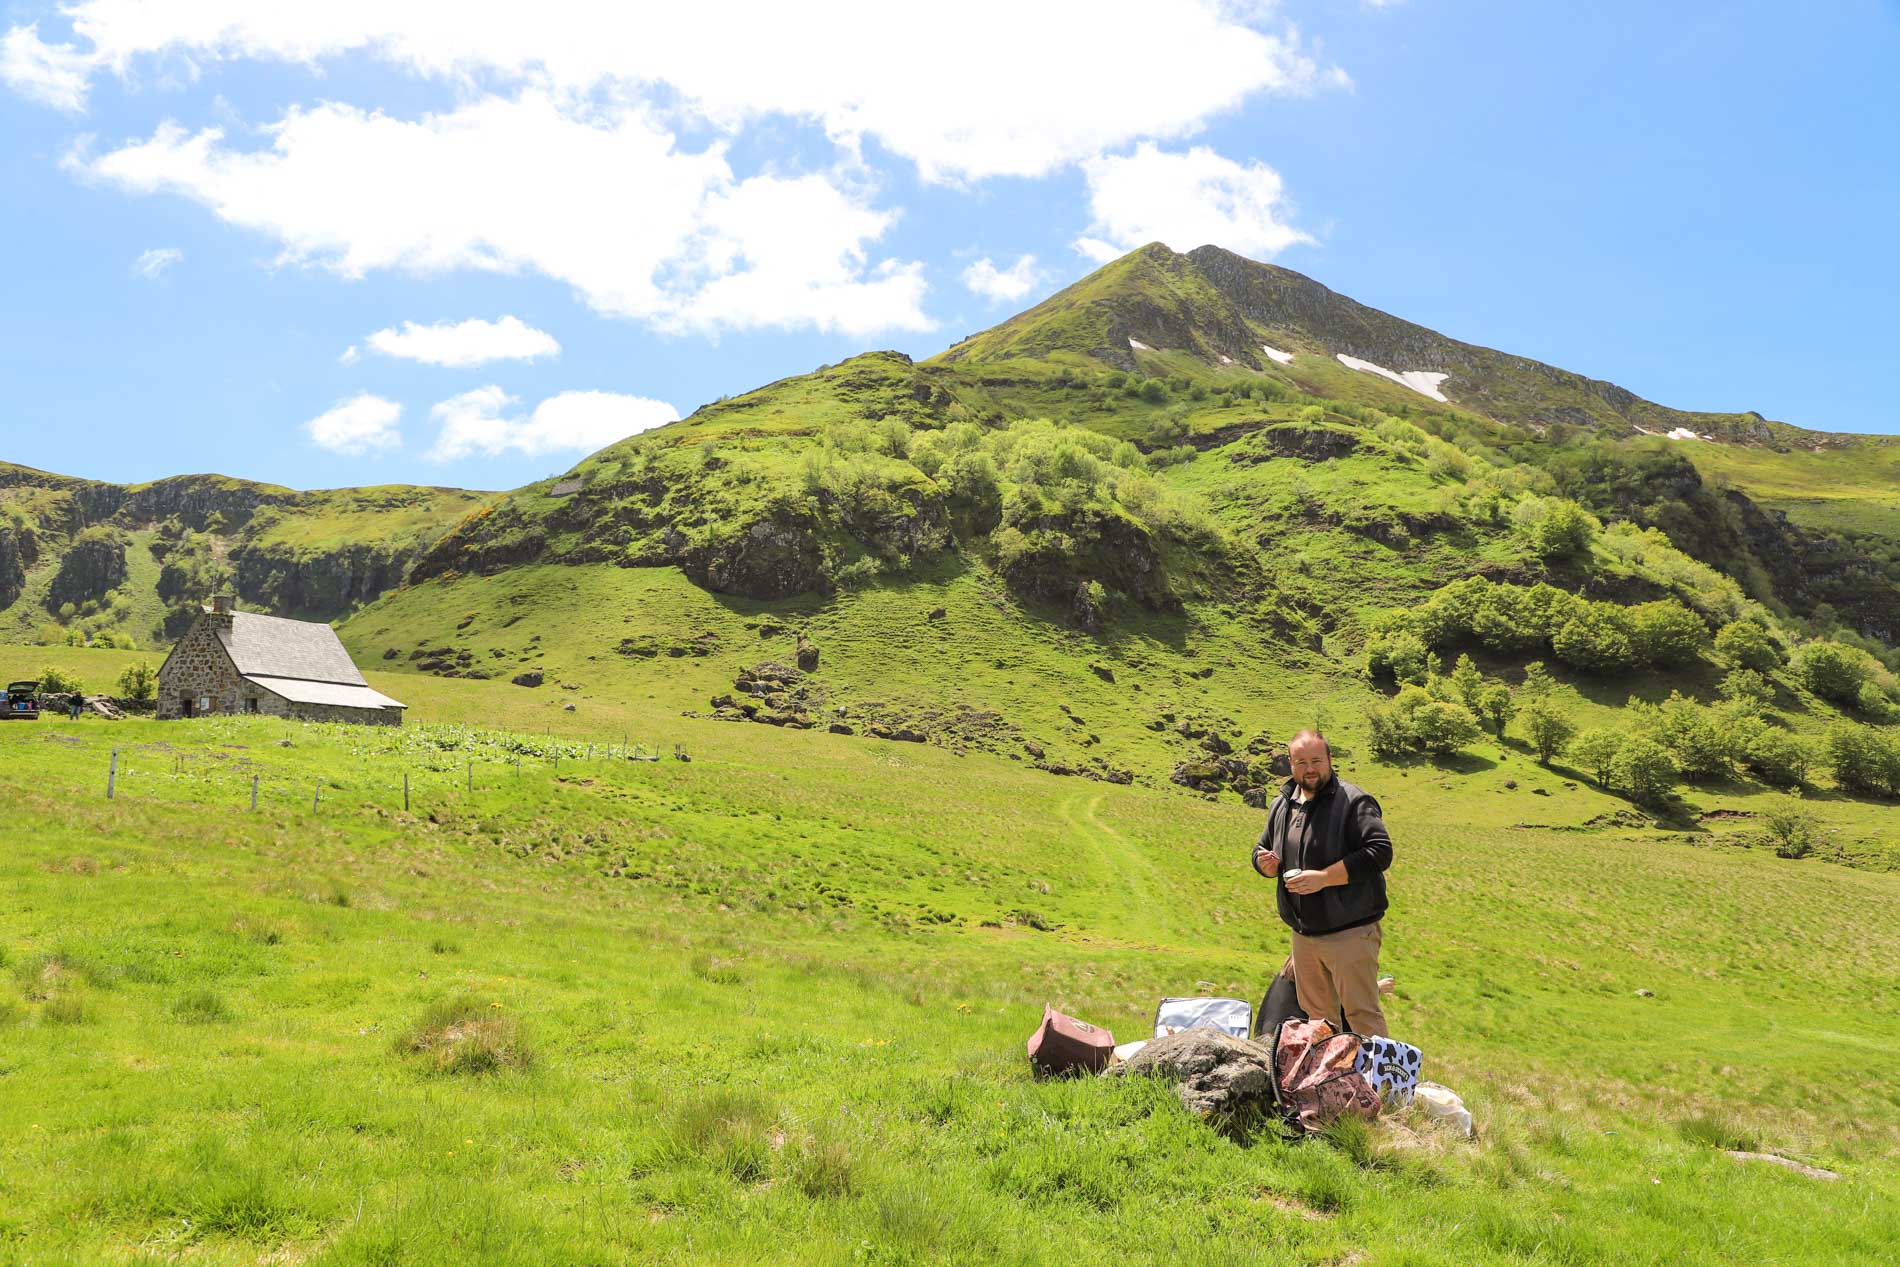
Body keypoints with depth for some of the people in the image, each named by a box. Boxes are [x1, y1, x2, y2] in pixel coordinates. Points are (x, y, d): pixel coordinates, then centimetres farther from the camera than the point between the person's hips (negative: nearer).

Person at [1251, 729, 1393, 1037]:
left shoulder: (1353, 801, -11)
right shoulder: (1281, 805, 11)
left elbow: (1380, 852, -21)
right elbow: (1261, 848, 24)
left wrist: (1323, 878, -23)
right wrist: (1265, 864, -2)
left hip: (1350, 933, -7)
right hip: (1304, 935, 7)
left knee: (1362, 1015, -5)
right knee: (1317, 1017, 17)